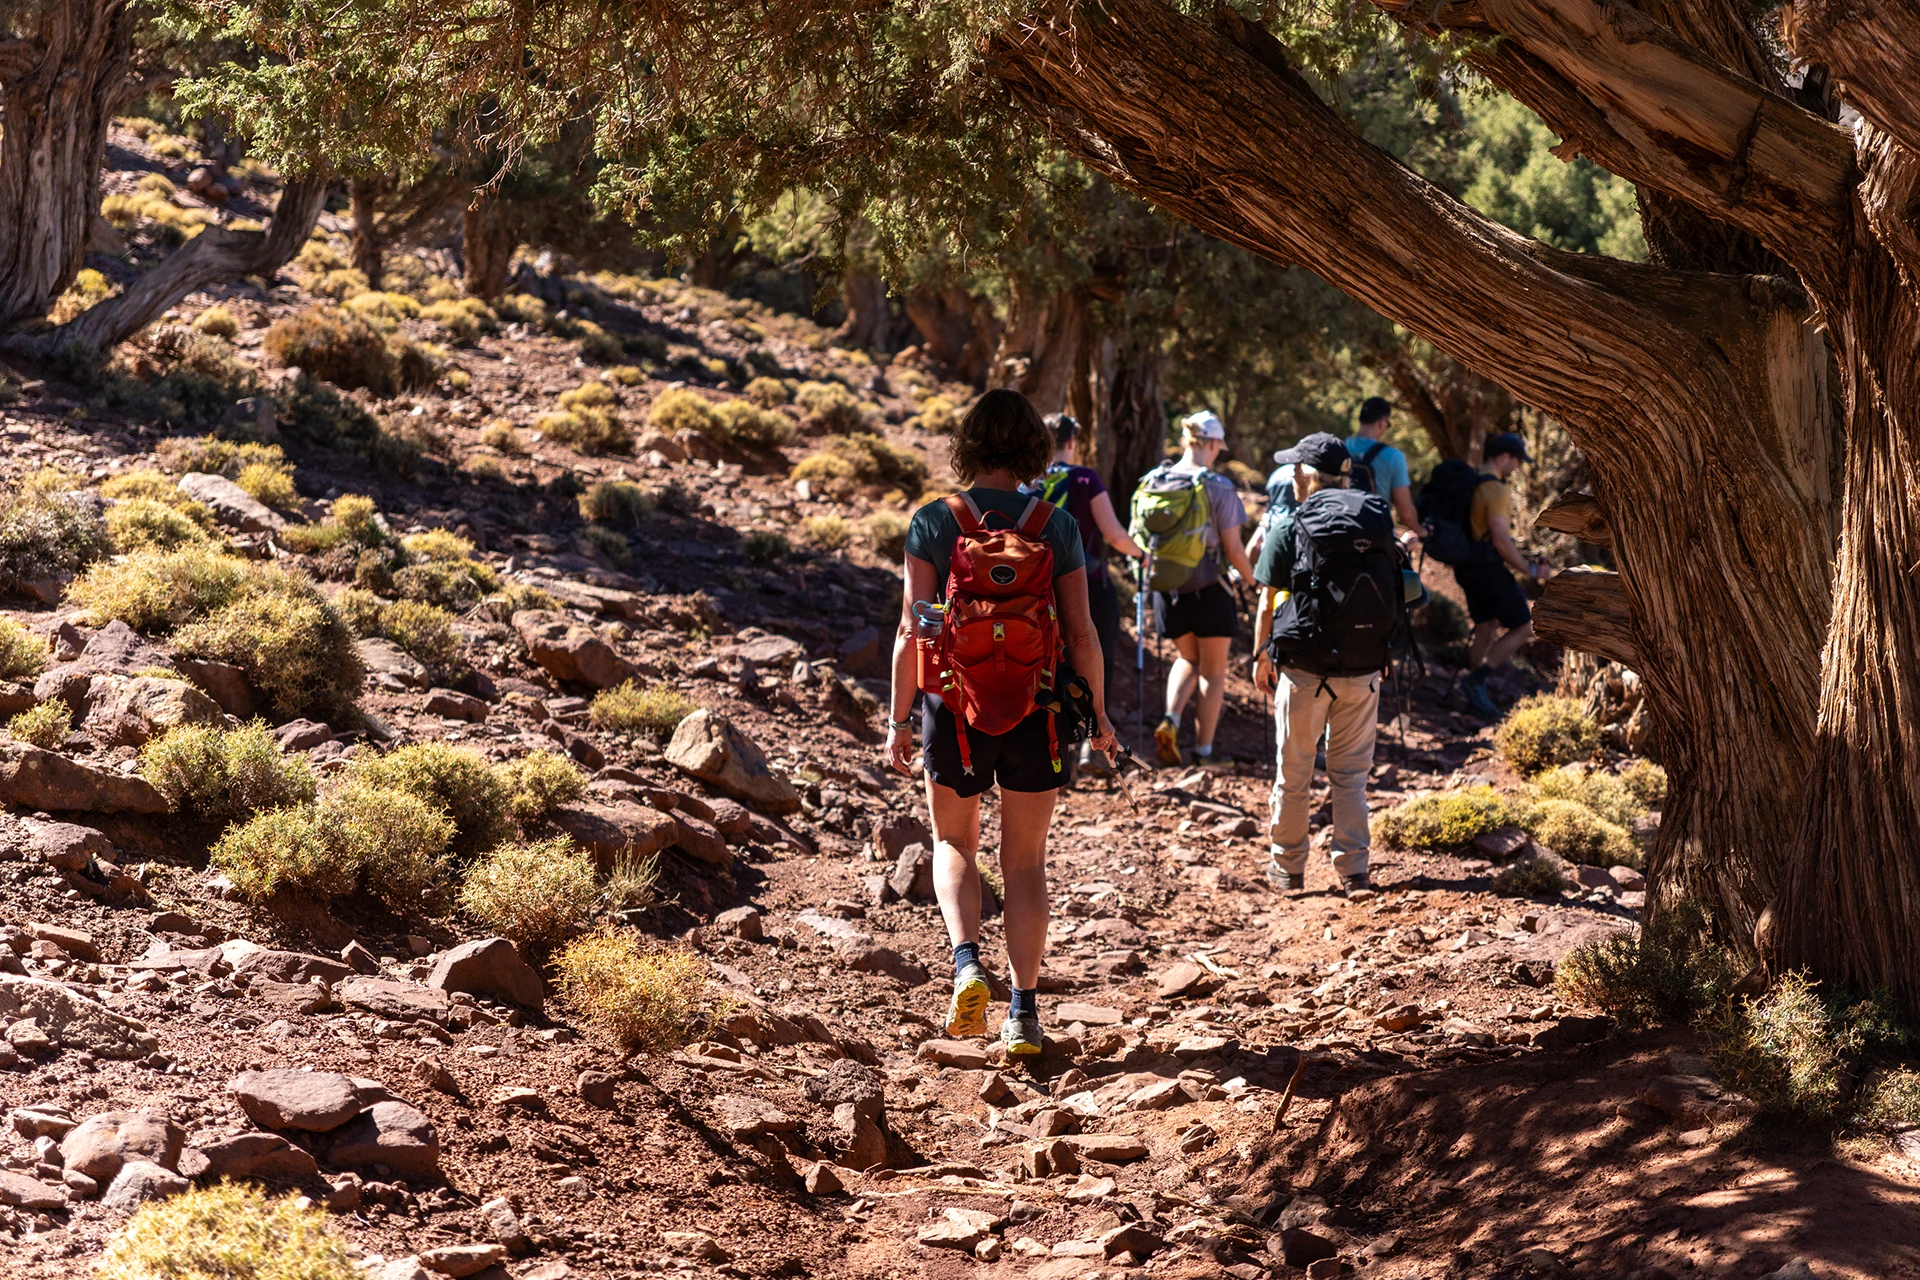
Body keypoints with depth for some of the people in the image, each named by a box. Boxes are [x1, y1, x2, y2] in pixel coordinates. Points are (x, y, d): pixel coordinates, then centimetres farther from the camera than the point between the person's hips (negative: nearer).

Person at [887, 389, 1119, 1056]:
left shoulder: (932, 524, -6)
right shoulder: (1057, 526, -4)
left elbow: (913, 631, -8)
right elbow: (1081, 633, -4)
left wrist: (899, 719, 0)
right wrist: (1099, 714, 9)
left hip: (956, 708, -1)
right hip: (1035, 713, 1)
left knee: (953, 844, 20)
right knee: (1025, 863, 12)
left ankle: (967, 963, -4)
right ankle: (1024, 1012, 10)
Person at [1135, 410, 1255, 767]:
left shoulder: (1152, 482, -1)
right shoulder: (1218, 487, -13)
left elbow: (1137, 538, 6)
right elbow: (1233, 549, -11)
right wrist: (1253, 578, 7)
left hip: (1168, 590, 4)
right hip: (1209, 590, -4)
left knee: (1188, 659, 25)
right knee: (1213, 673, 12)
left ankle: (1170, 720, 1)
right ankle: (1203, 750, 13)